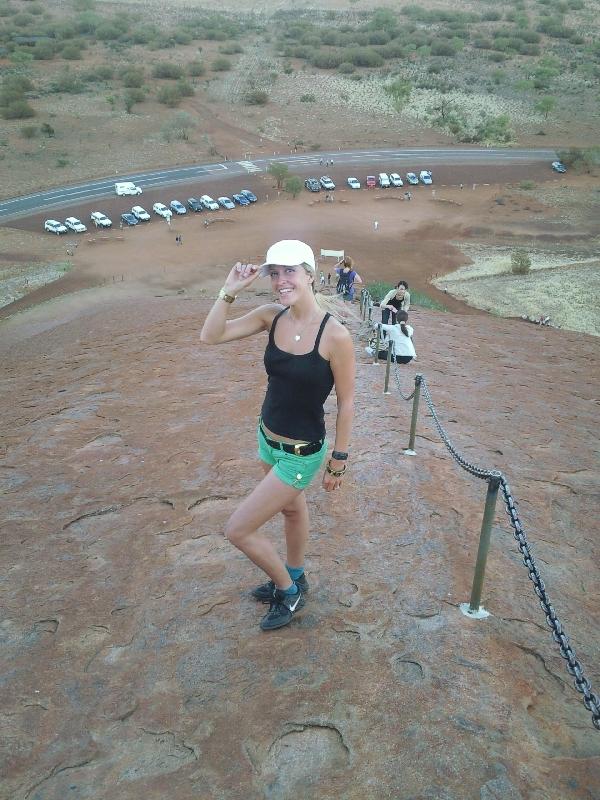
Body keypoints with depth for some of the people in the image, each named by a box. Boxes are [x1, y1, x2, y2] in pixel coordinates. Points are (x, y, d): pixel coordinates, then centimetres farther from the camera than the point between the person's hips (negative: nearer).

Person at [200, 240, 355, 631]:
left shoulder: (335, 335, -25)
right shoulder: (272, 316, -8)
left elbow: (346, 403, -15)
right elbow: (211, 336, -8)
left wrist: (339, 460, -8)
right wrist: (230, 291, -19)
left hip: (301, 454, -6)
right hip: (269, 439, 6)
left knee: (238, 530, 0)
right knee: (292, 508, 28)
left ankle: (289, 591, 27)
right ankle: (294, 578, 54)